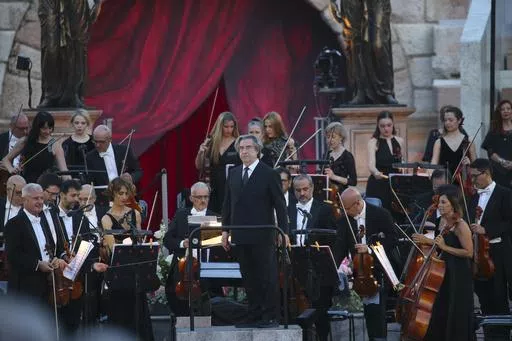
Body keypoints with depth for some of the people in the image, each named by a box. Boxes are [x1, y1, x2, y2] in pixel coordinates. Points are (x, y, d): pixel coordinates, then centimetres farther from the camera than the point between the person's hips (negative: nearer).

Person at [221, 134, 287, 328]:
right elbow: (227, 203, 16)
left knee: (267, 276, -2)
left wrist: (283, 231, -9)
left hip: (262, 235, -5)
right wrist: (225, 229, 10)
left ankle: (270, 317, 1)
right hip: (241, 236, 5)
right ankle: (254, 315, 12)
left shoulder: (268, 174, -4)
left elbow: (279, 205, -4)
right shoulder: (233, 174, 13)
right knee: (248, 277, 8)